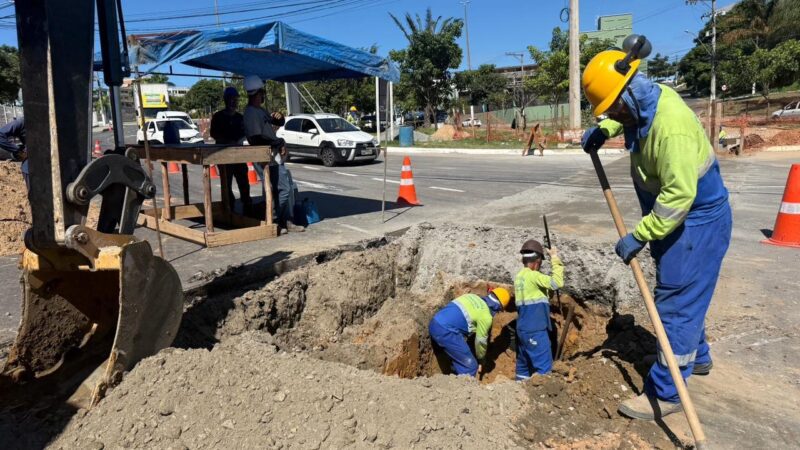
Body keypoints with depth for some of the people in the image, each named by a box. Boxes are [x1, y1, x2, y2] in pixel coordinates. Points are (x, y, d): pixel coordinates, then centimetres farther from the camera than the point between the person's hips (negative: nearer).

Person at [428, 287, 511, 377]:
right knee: (470, 366, 3)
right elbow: (481, 341, 10)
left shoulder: (473, 297, 19)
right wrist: (480, 361, 29)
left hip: (434, 324, 9)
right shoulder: (486, 316, -2)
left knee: (460, 362, 24)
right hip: (445, 331, -9)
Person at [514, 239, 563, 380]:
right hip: (535, 330, -9)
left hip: (523, 329, 9)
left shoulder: (519, 277, 11)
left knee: (523, 365, 15)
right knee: (544, 366, -4)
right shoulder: (533, 275, -15)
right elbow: (557, 283, -23)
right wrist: (555, 258, -15)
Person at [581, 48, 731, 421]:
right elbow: (620, 117, 24)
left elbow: (680, 195, -33)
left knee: (677, 303, -5)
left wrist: (638, 237, -29)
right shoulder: (643, 102, -2)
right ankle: (697, 357, 43)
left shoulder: (670, 124, -32)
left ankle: (664, 394, 5)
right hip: (674, 217, 10)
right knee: (683, 295, 23)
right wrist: (602, 130, 4)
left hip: (697, 220, -10)